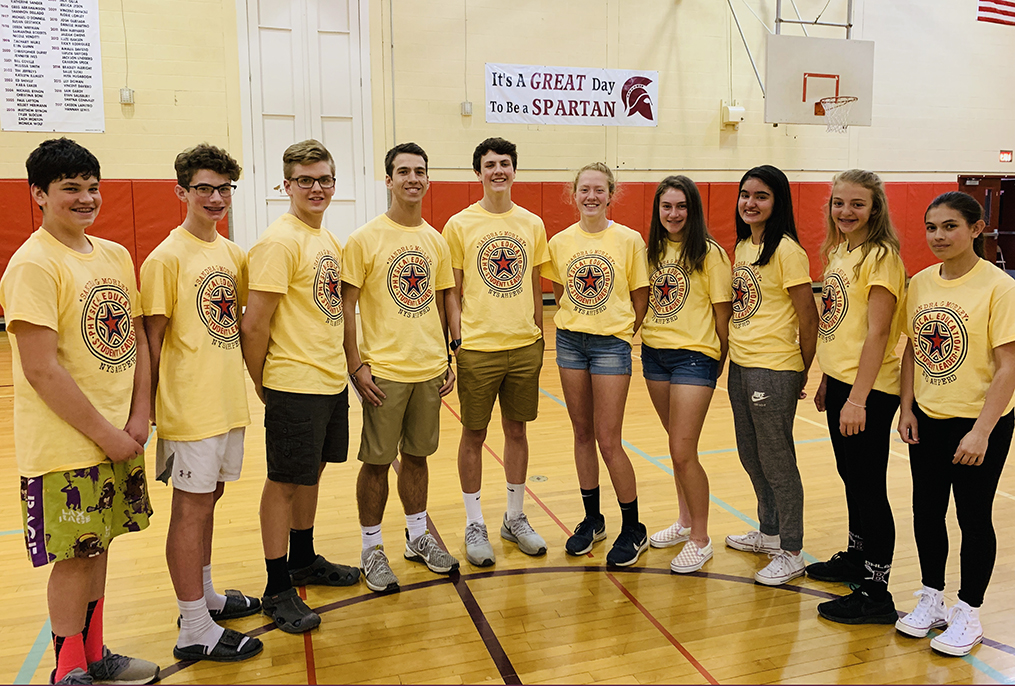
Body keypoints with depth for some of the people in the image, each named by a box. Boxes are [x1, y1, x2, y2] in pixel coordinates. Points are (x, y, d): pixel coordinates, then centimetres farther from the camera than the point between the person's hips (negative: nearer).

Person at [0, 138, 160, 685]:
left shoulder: (116, 255, 8)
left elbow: (137, 339, 10)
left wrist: (138, 419, 0)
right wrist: (106, 435, -14)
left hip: (119, 436, 7)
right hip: (65, 445, -7)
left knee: (97, 545, 17)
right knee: (75, 555, 5)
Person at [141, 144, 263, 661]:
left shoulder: (232, 253, 10)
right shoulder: (166, 258, -12)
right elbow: (153, 340, -12)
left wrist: (251, 373, 16)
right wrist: (149, 409, -12)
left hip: (229, 401, 7)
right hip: (190, 407, -7)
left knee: (207, 498, 18)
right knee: (191, 507, 2)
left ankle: (204, 595, 34)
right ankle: (195, 630, 14)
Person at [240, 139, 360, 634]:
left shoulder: (329, 240, 12)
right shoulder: (279, 242, -16)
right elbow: (254, 324, -18)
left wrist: (345, 365, 14)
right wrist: (262, 385, -8)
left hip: (332, 379, 8)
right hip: (294, 386, -8)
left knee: (311, 472, 19)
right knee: (284, 482, 3)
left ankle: (303, 560, 37)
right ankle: (277, 590, 16)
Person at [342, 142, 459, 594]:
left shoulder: (436, 241, 8)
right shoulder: (364, 239, -7)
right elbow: (346, 308, -7)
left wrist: (446, 360, 12)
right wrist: (356, 366, -12)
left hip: (429, 369, 5)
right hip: (384, 370, -4)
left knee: (416, 454, 16)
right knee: (376, 462, 5)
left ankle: (418, 537, 31)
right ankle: (372, 548, 21)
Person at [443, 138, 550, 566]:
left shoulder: (532, 224, 7)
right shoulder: (459, 225, -1)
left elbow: (535, 287, 12)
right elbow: (453, 292, -1)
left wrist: (540, 338, 10)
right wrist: (457, 340, -8)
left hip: (524, 346, 3)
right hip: (478, 349, -3)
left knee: (517, 431, 12)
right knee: (474, 435, 6)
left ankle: (515, 518, 28)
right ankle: (474, 525, 20)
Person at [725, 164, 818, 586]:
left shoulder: (786, 250, -14)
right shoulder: (742, 247, 11)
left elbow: (809, 317, -13)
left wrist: (802, 373, -4)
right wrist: (734, 352, 11)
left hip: (773, 370, -8)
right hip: (740, 365, 8)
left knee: (777, 463, 3)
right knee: (751, 456, 19)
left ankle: (790, 553, 18)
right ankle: (769, 532, 37)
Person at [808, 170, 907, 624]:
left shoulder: (881, 257, -15)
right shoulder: (839, 252, 11)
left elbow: (877, 332, -19)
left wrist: (857, 399, -22)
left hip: (869, 390, -8)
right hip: (839, 381, 8)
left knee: (869, 486, -1)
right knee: (851, 478, 20)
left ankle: (876, 593, 11)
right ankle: (856, 557, 37)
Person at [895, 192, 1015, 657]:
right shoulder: (920, 283, 2)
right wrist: (907, 409, 1)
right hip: (927, 420, 5)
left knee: (973, 517, 8)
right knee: (926, 512, 14)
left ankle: (968, 614, 25)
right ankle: (931, 600, 33)